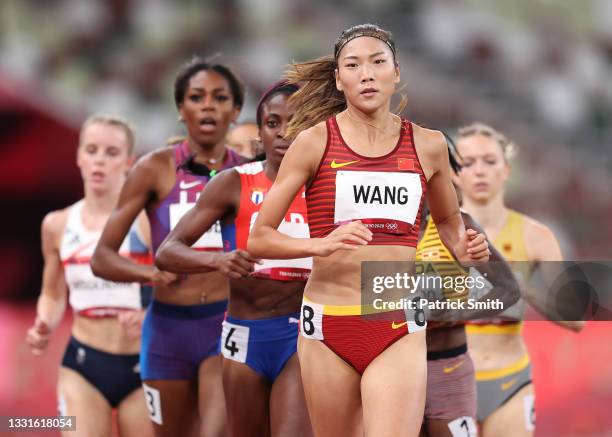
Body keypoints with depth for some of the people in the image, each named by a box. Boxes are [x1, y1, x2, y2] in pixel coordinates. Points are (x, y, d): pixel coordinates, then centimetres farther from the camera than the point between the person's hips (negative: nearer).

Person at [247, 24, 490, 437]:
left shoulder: (428, 145, 6)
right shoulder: (315, 141, -1)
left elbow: (449, 221, 26)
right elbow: (259, 239, -3)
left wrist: (464, 248, 3)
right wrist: (321, 244, -21)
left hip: (399, 332, 0)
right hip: (328, 327, 0)